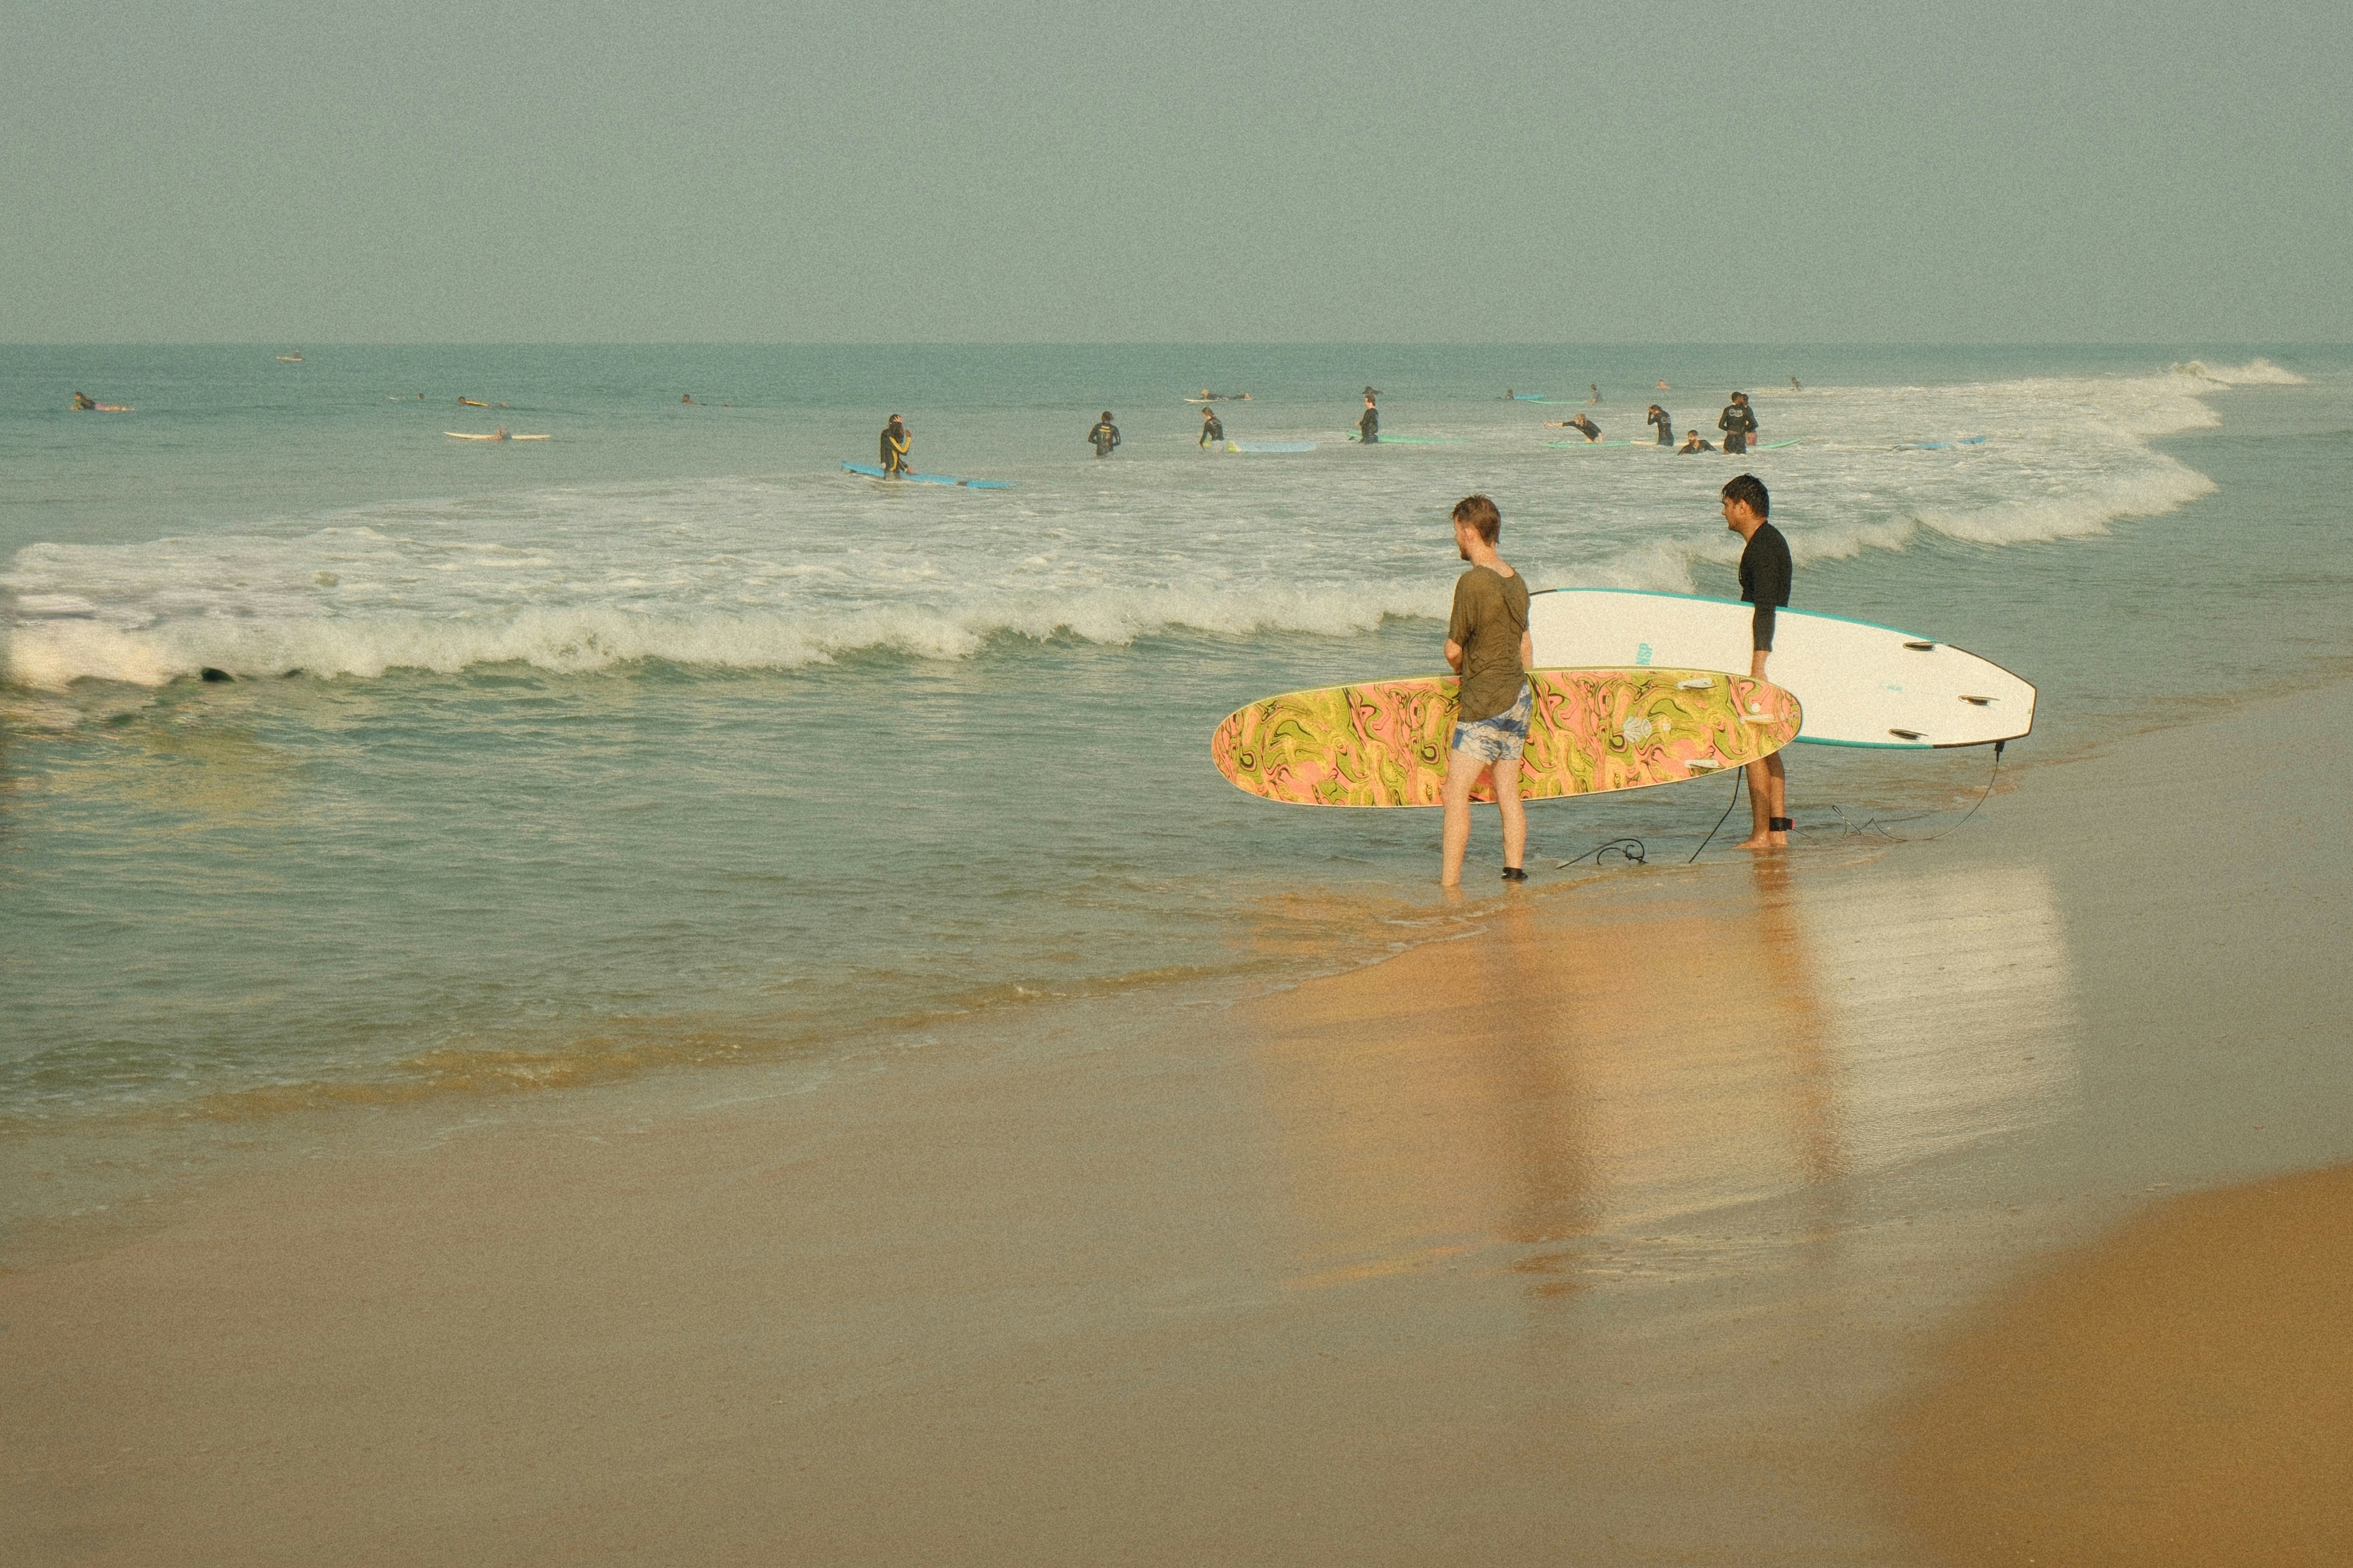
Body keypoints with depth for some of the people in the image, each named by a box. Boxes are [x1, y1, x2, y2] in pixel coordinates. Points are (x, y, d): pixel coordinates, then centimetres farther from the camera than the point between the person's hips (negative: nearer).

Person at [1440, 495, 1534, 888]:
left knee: (1456, 794, -7)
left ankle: (1449, 884, -11)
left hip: (1484, 704, -8)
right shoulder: (1516, 582, 8)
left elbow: (1453, 651, -11)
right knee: (1508, 792, 12)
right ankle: (1515, 873, 11)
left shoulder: (1472, 582, -16)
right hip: (1519, 696, 8)